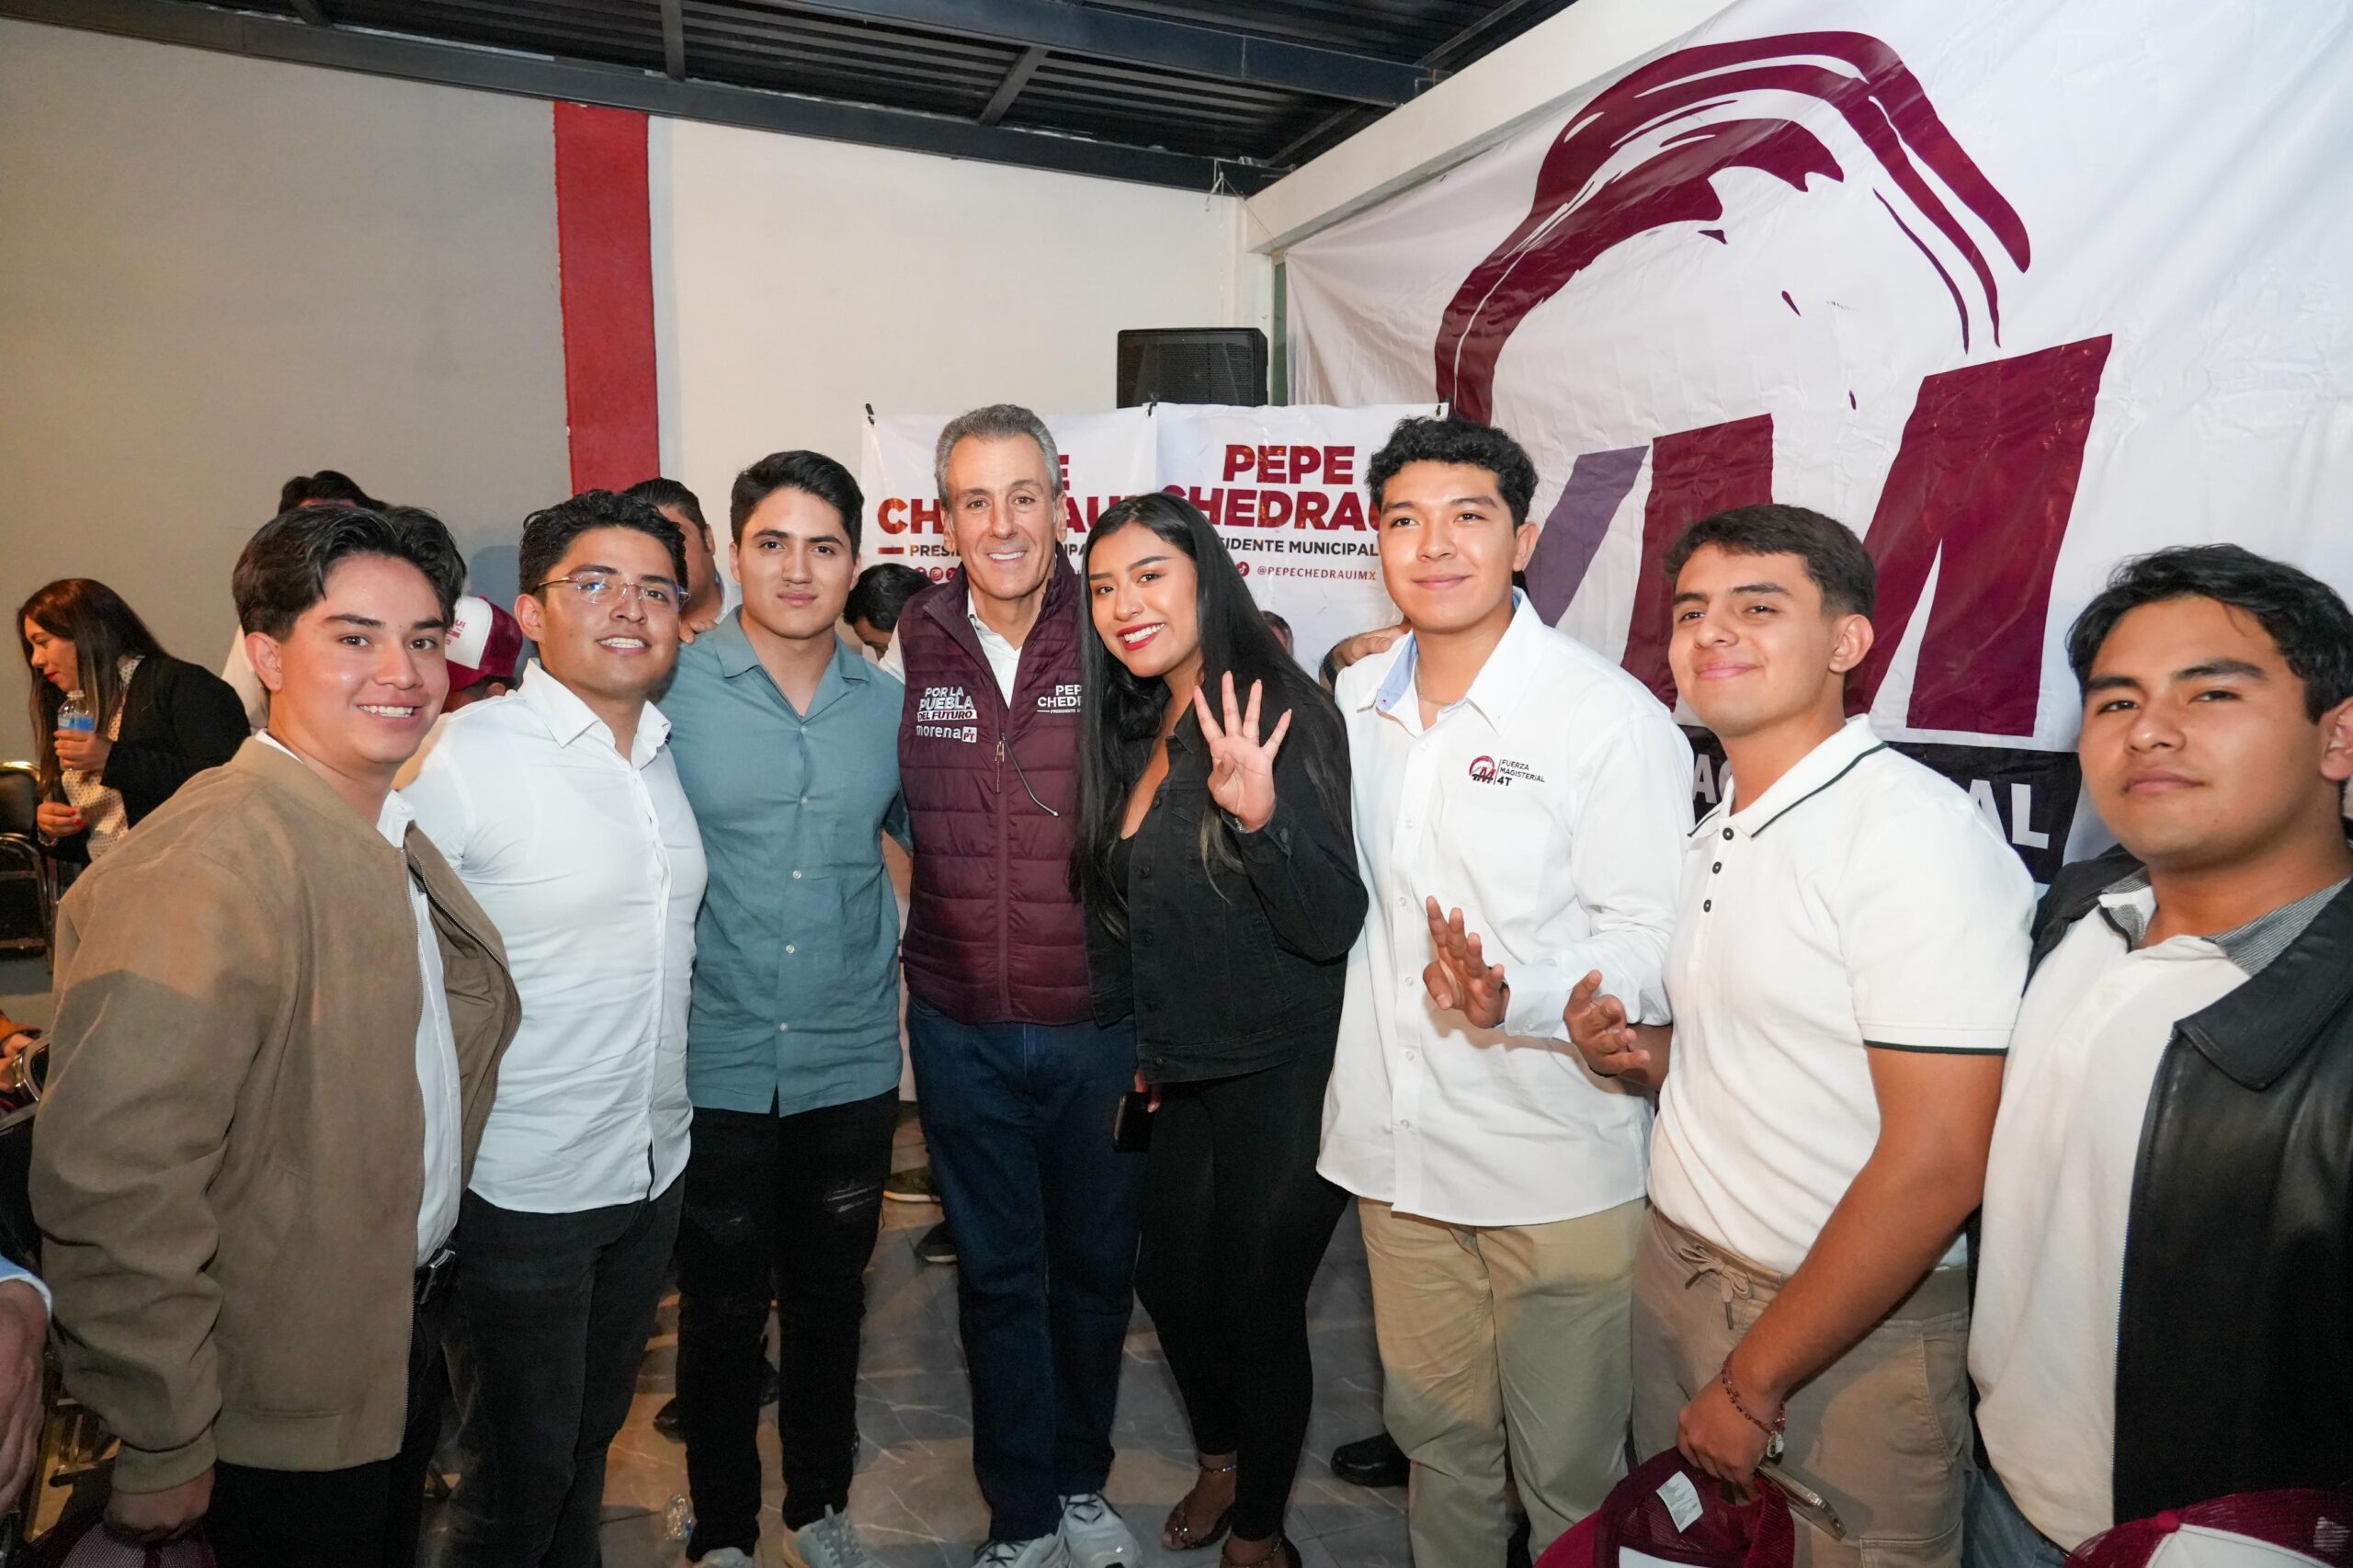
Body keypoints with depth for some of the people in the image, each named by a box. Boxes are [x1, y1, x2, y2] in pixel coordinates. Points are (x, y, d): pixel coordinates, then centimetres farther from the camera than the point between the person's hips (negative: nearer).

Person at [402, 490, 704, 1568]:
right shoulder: (461, 757, -16)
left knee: (590, 1439, 23)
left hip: (654, 1172, 6)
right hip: (519, 1191, -6)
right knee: (519, 1476, 12)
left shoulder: (667, 751, 5)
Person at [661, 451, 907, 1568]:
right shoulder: (672, 691, -8)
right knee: (724, 1307, 13)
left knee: (830, 1299, 18)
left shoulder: (889, 703, 1)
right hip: (717, 1065, -2)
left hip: (851, 1062, 3)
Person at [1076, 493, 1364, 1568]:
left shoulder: (1282, 716, -18)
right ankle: (1220, 1463, 48)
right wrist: (1138, 1040, 17)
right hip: (1189, 1075, 7)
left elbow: (1331, 926, -23)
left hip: (1284, 1076, -7)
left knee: (1257, 1304, 8)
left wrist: (1259, 812, -38)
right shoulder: (1143, 735, 5)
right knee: (1170, 1284, 20)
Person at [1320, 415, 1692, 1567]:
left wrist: (1518, 999, -30)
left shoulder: (1611, 717, -12)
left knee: (1569, 1472, 11)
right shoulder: (1352, 705, 6)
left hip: (1557, 1167, -5)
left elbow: (1652, 944, -15)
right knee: (1436, 1436, 22)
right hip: (1394, 1150, 5)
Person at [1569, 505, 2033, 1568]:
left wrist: (1754, 1381, -16)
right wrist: (1644, 1058, -4)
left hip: (1854, 1331, -7)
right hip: (1676, 1272, 8)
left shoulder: (1916, 831, -19)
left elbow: (1937, 1163, -22)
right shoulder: (1719, 833, 7)